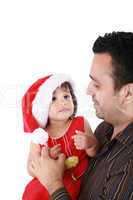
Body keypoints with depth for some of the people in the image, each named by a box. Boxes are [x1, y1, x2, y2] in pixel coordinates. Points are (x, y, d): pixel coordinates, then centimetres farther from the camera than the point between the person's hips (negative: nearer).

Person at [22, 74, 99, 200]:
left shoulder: (81, 124, -3)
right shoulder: (40, 136, -5)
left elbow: (96, 154, 2)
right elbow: (31, 170, -2)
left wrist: (90, 145, -20)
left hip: (82, 182, 4)